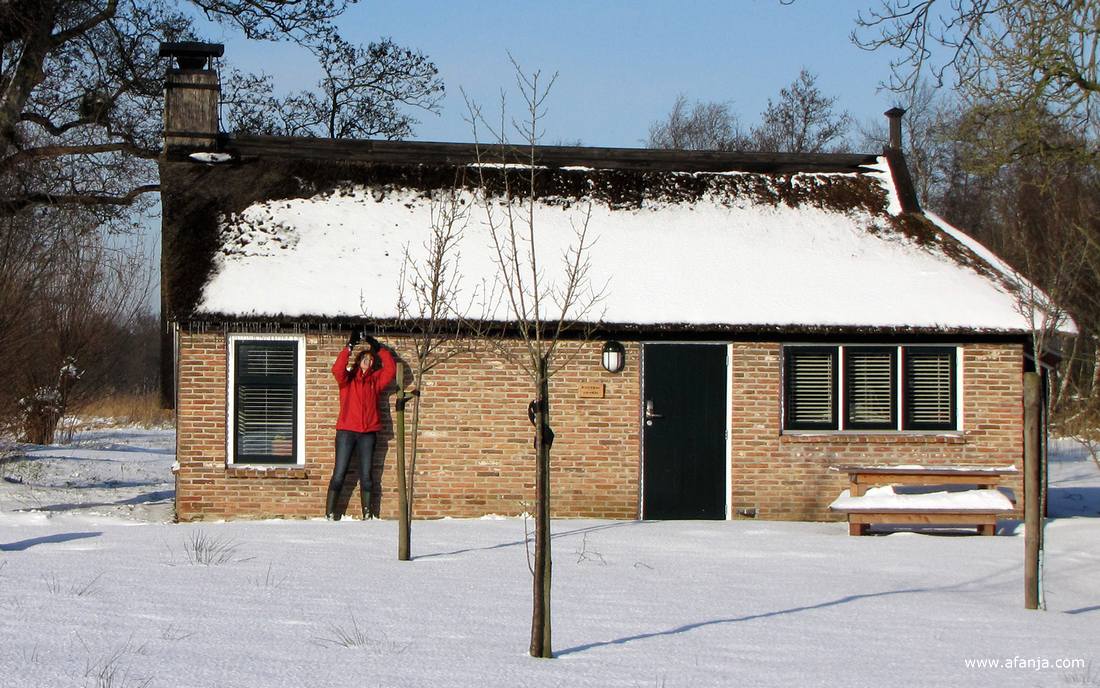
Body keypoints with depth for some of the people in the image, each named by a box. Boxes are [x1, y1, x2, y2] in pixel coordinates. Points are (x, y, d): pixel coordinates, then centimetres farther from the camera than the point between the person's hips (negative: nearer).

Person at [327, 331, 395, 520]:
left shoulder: (375, 380, 12)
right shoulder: (347, 378, 4)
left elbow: (390, 370, -1)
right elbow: (337, 370, -16)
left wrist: (379, 349, 2)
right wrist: (349, 348, -16)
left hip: (368, 433, 3)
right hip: (346, 431, -3)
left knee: (366, 475, 4)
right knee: (339, 473, -3)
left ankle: (367, 511, 7)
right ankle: (330, 511, 1)